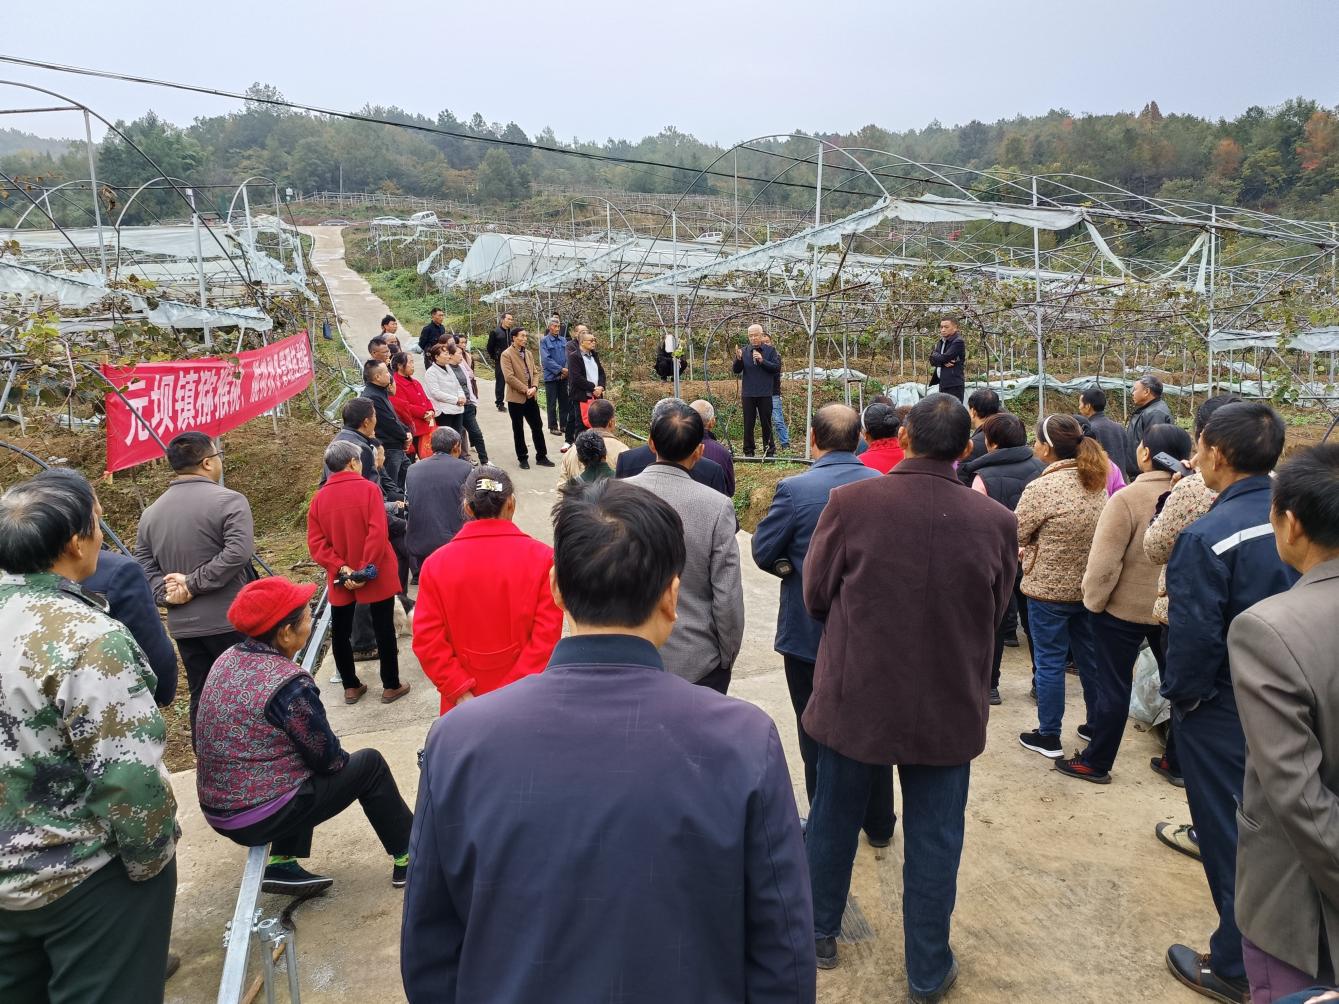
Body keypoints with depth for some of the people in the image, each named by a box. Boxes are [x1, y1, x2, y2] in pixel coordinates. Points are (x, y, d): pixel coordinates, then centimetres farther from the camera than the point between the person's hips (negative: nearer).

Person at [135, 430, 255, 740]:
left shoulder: (151, 512, 9)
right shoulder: (229, 501, -12)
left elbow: (143, 564, 4)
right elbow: (237, 553, -24)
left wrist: (167, 594, -6)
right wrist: (194, 583, -18)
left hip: (183, 625, 6)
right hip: (231, 621, -6)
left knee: (201, 699, 14)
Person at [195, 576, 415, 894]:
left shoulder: (229, 659, 0)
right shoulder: (287, 682, -23)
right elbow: (328, 758, -11)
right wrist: (343, 759, 11)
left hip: (217, 808, 7)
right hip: (259, 817, -7)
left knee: (302, 758, 28)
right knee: (369, 764, 7)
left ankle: (282, 864, 20)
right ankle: (408, 858, 19)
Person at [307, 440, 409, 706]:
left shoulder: (319, 497, -1)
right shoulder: (368, 489, -12)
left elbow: (316, 543, -6)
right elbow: (377, 534, -22)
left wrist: (340, 568, -10)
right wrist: (366, 570, -18)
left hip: (340, 579, 4)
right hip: (377, 576, -3)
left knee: (340, 632, 17)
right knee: (384, 629, 8)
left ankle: (351, 687, 25)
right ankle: (391, 686, 15)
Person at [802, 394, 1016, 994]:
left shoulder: (849, 504, -17)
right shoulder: (995, 521, -12)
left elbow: (815, 595, -6)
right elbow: (995, 613, 3)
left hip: (854, 697, 0)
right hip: (948, 708, 1)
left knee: (833, 821, 21)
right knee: (934, 842, 16)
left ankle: (819, 934, 41)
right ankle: (928, 972, 32)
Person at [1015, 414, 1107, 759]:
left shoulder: (1041, 488, -21)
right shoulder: (1096, 482, 2)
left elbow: (1014, 535, -13)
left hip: (1049, 589, -7)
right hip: (1089, 585, 7)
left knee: (1049, 662, 5)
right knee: (1088, 656, 19)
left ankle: (1048, 737, 15)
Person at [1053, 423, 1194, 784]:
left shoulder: (1127, 498, -22)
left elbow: (1104, 561, -22)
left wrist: (1094, 600, -7)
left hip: (1125, 606, -5)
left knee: (1113, 685, 6)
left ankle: (1096, 763, 18)